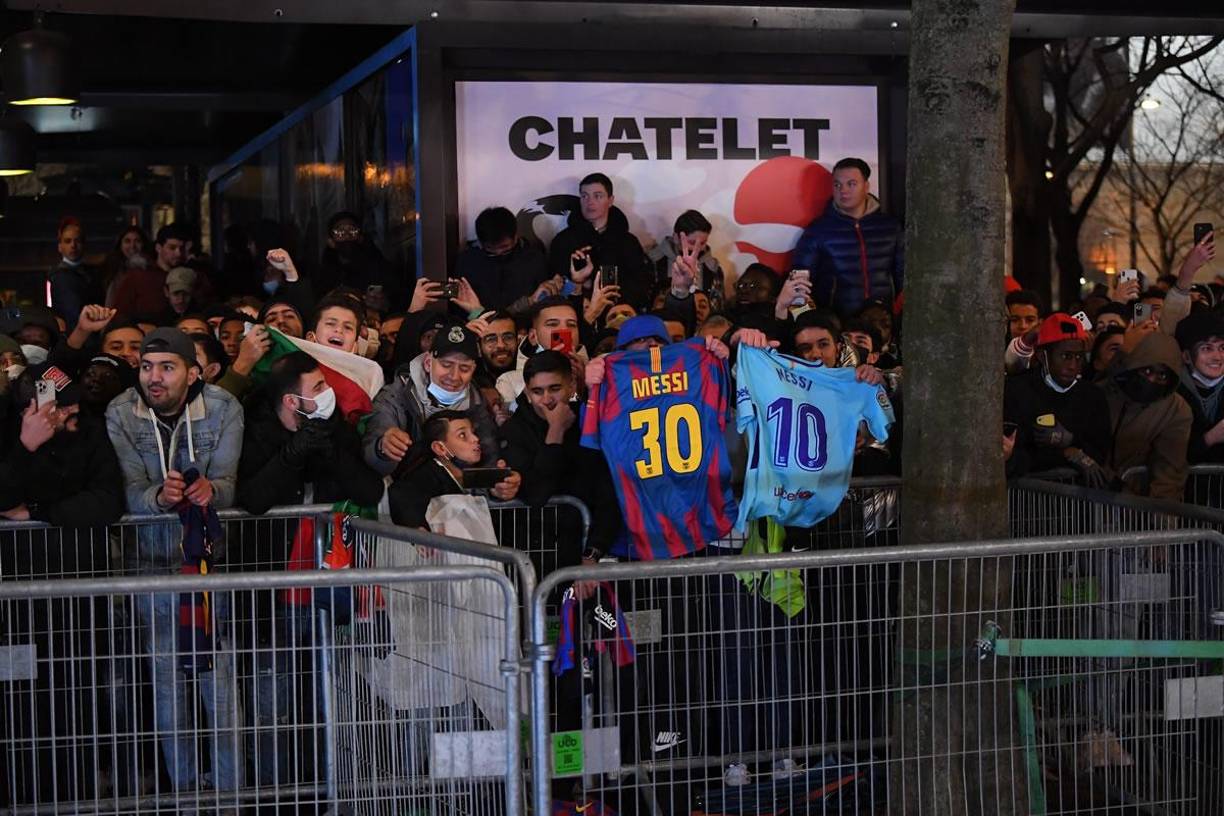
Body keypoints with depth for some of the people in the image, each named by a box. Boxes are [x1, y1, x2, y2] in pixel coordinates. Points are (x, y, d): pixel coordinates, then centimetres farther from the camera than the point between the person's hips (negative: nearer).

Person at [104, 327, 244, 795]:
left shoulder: (223, 409, -7)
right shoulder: (120, 415, -6)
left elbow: (227, 485, -14)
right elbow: (130, 493, -14)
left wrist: (209, 490, -37)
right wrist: (159, 497, -36)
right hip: (150, 559, 1)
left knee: (218, 674, -5)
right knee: (166, 676, 5)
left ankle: (229, 790, 5)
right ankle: (182, 788, 17)